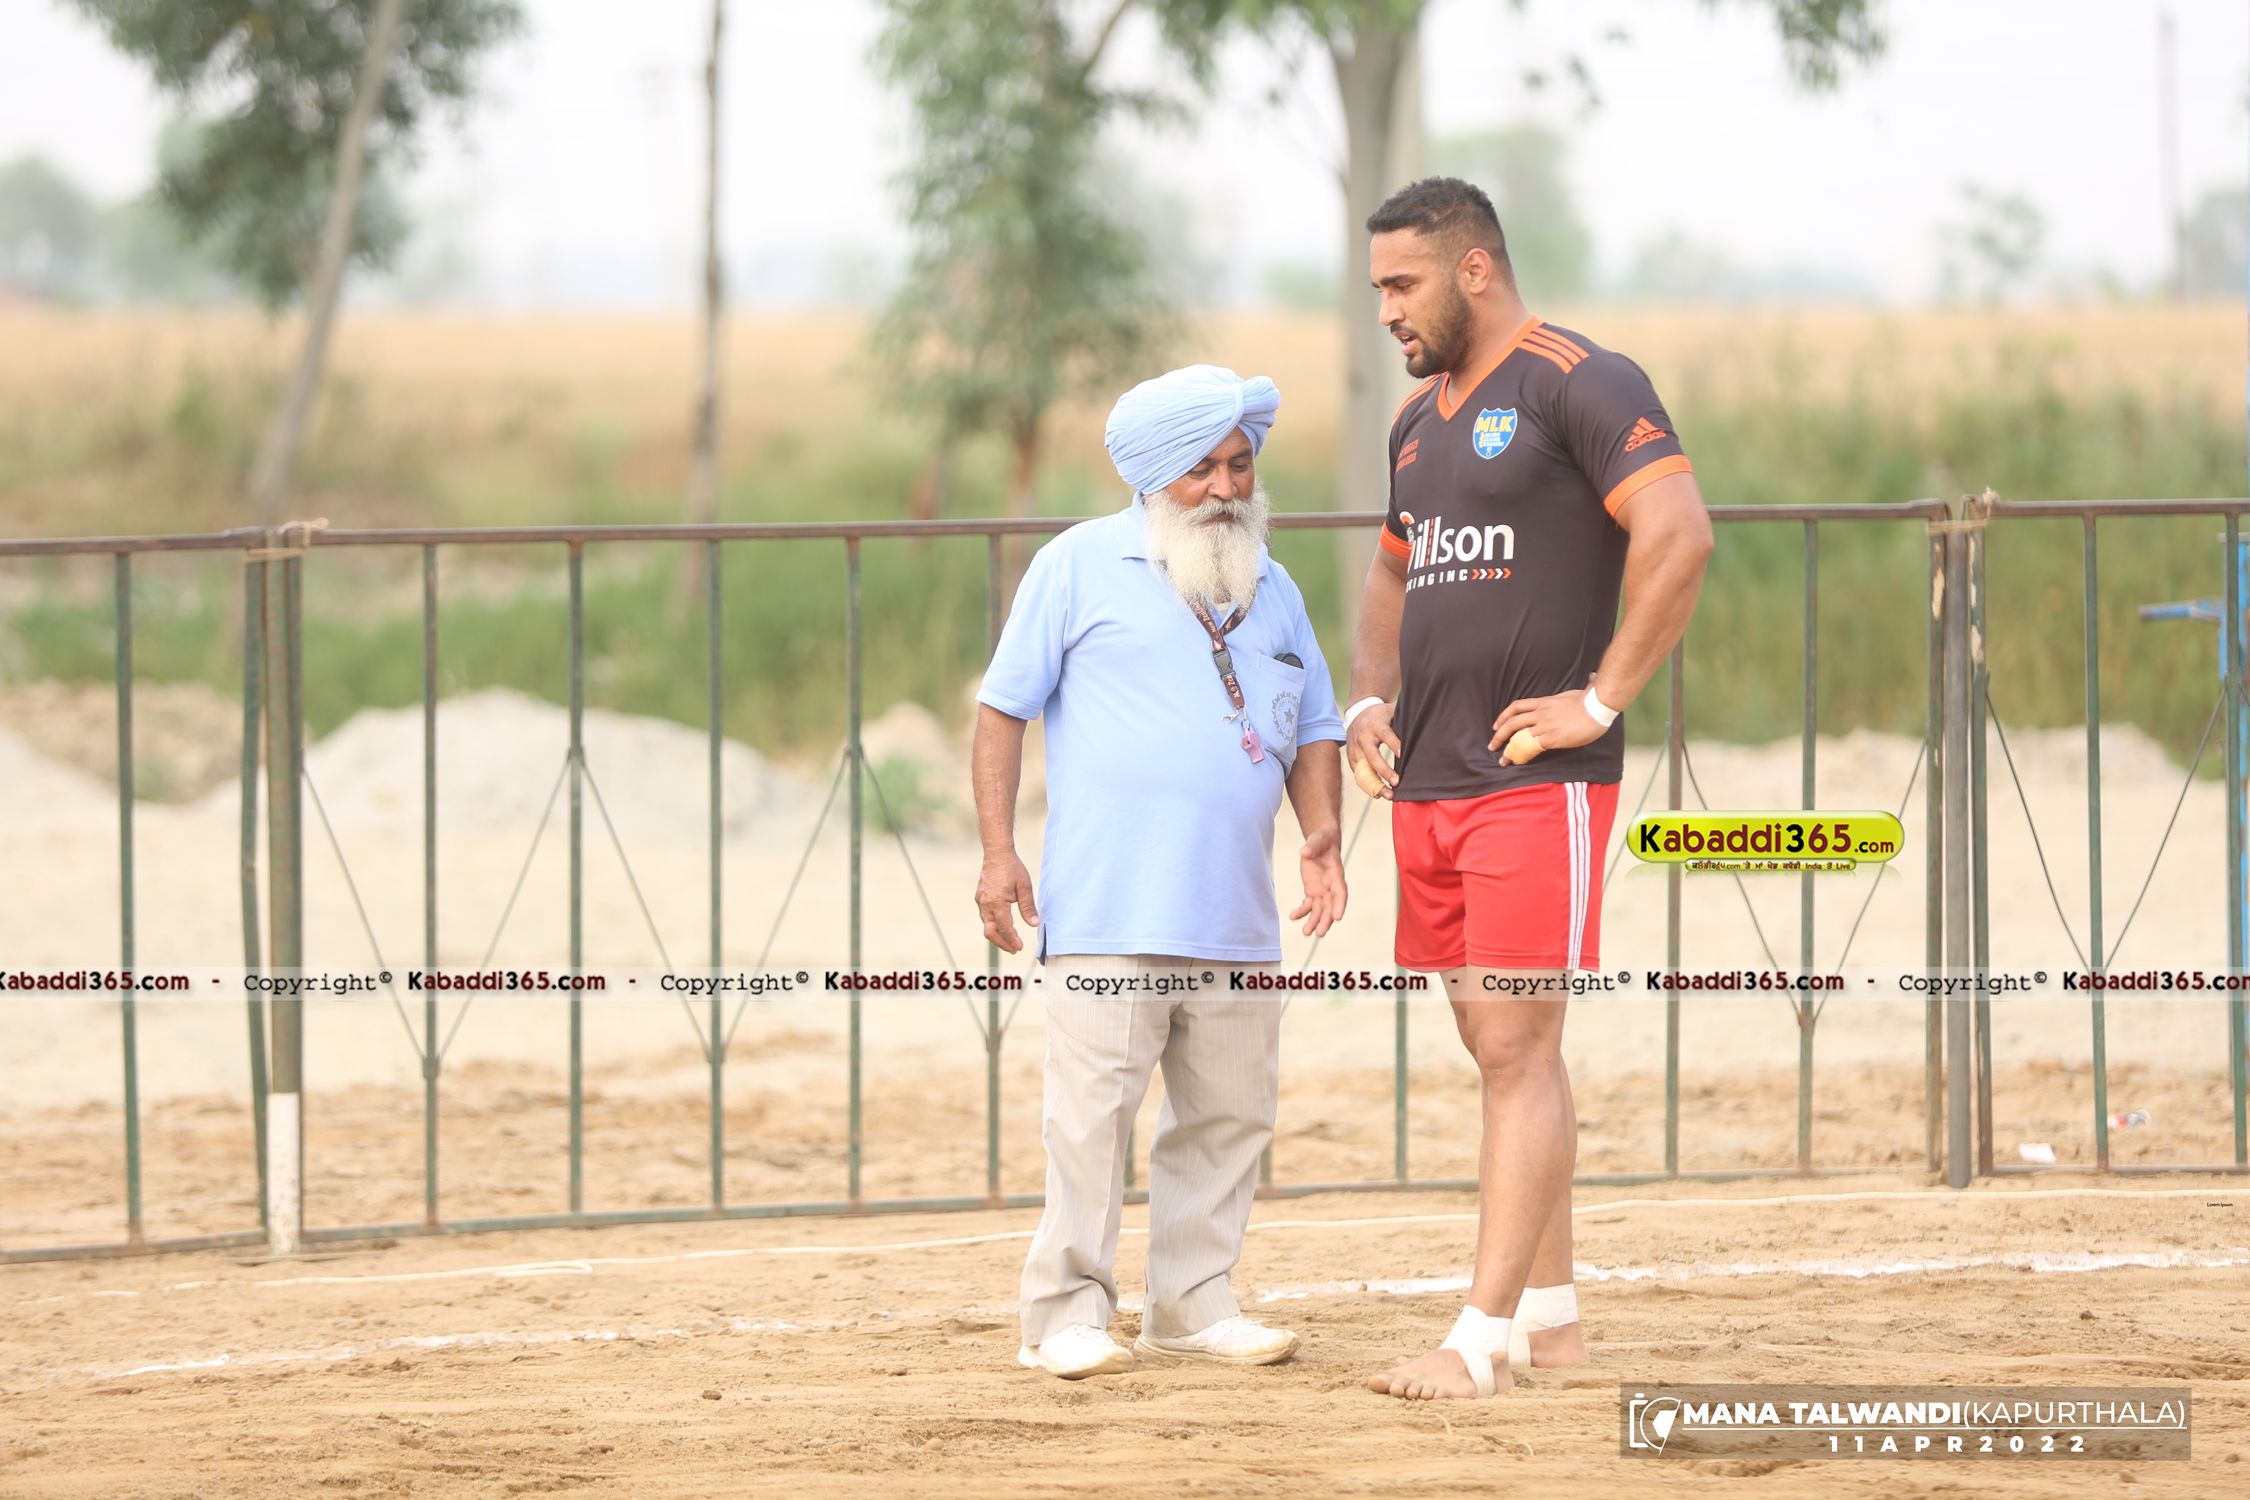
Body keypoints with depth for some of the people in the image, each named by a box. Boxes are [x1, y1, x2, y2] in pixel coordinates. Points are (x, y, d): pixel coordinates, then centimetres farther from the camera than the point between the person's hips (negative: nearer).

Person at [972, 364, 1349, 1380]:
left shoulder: (1273, 592, 18)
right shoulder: (1081, 567, 4)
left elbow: (1313, 731, 21)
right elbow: (1004, 709, 3)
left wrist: (1321, 830, 2)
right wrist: (998, 852, -6)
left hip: (1235, 918, 5)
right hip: (1107, 912, -5)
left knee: (1229, 1114, 7)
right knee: (1092, 1109, -9)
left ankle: (1193, 1305, 16)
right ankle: (1067, 1314, -3)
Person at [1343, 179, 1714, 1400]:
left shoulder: (1579, 385, -9)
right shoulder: (1422, 417, 18)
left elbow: (1679, 535, -19)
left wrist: (1600, 700, -19)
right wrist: (1371, 699, 14)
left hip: (1538, 782, -9)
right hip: (1430, 784, 9)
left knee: (1518, 1049, -11)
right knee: (1497, 1050, 12)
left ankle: (1484, 1338, -15)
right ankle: (1549, 1312, 19)